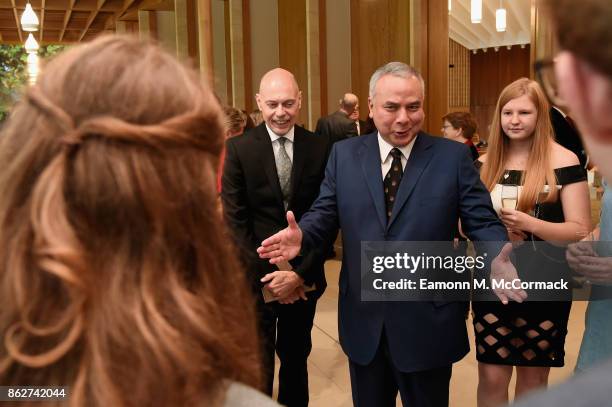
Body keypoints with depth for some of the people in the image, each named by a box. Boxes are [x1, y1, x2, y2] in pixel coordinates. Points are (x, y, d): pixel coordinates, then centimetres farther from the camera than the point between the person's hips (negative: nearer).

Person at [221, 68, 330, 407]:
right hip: (256, 278, -2)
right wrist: (267, 275, -13)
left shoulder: (321, 148, -2)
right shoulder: (238, 149, -5)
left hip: (304, 277, 2)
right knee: (257, 368, 5)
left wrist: (300, 273, -11)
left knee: (296, 360, 18)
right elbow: (235, 220, -8)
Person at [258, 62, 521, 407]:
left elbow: (482, 221, -6)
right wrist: (302, 236, -19)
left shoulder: (454, 156, -4)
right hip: (363, 321, 3)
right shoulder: (344, 154, 2)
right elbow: (325, 213, 3)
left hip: (428, 323, -2)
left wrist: (497, 258, -27)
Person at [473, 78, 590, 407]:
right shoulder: (485, 163, 4)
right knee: (492, 376, 6)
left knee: (533, 376, 13)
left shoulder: (563, 161, -7)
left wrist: (529, 224, -25)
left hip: (544, 285, -2)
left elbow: (581, 231, -9)